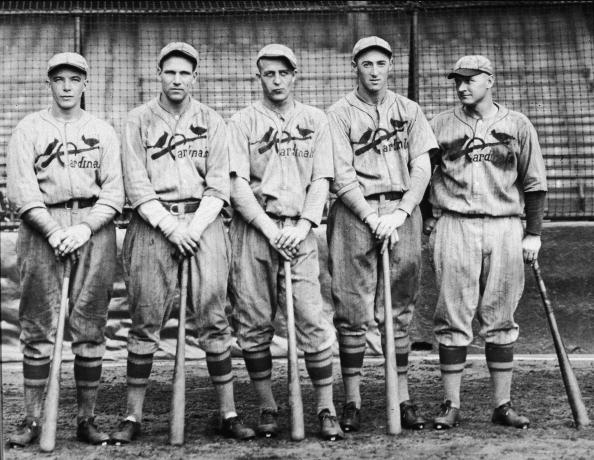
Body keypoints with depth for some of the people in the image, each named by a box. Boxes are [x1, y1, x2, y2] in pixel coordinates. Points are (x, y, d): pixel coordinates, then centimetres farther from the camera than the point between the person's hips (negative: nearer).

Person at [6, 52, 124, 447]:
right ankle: (33, 419, 1)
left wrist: (85, 228, -11)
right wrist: (54, 232, -13)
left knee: (90, 324, 1)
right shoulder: (29, 129, 9)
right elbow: (22, 190, -1)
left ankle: (87, 418, 7)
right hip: (42, 223, -1)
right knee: (38, 325, -3)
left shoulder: (103, 131, 14)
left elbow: (113, 191, 5)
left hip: (93, 225, 1)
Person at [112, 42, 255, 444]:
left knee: (212, 318, 0)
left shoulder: (212, 122, 10)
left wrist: (194, 228, -10)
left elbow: (218, 184, 3)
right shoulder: (139, 120, 6)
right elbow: (136, 184, -1)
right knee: (146, 321, 1)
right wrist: (170, 227, -10)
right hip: (153, 224, -1)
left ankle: (229, 413, 6)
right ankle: (134, 415, 9)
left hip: (202, 220, 1)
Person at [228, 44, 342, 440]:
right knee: (254, 324, 2)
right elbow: (238, 184, -2)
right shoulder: (243, 121, 6)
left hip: (299, 231, 0)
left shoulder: (315, 121, 11)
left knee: (313, 321, -5)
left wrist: (302, 226, -8)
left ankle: (327, 409, 2)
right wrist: (270, 229, -11)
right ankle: (268, 409, 13)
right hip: (253, 228, 0)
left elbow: (321, 180, 6)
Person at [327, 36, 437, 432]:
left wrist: (398, 214, -9)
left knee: (400, 310, 5)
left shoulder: (409, 110, 13)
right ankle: (352, 401, 3)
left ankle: (403, 398, 11)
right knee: (352, 311, -3)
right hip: (355, 214, -3)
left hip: (402, 211, 3)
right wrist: (373, 218, -15)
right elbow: (342, 177, -5)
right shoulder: (340, 114, 3)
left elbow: (421, 169, 5)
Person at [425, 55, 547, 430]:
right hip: (454, 227, 0)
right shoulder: (441, 125, 9)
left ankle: (503, 405, 11)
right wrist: (427, 217, 3)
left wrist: (534, 234, 4)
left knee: (501, 320, 4)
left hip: (505, 228, 1)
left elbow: (534, 183, 9)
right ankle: (452, 405, 4)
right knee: (453, 318, -2)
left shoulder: (518, 126, 8)